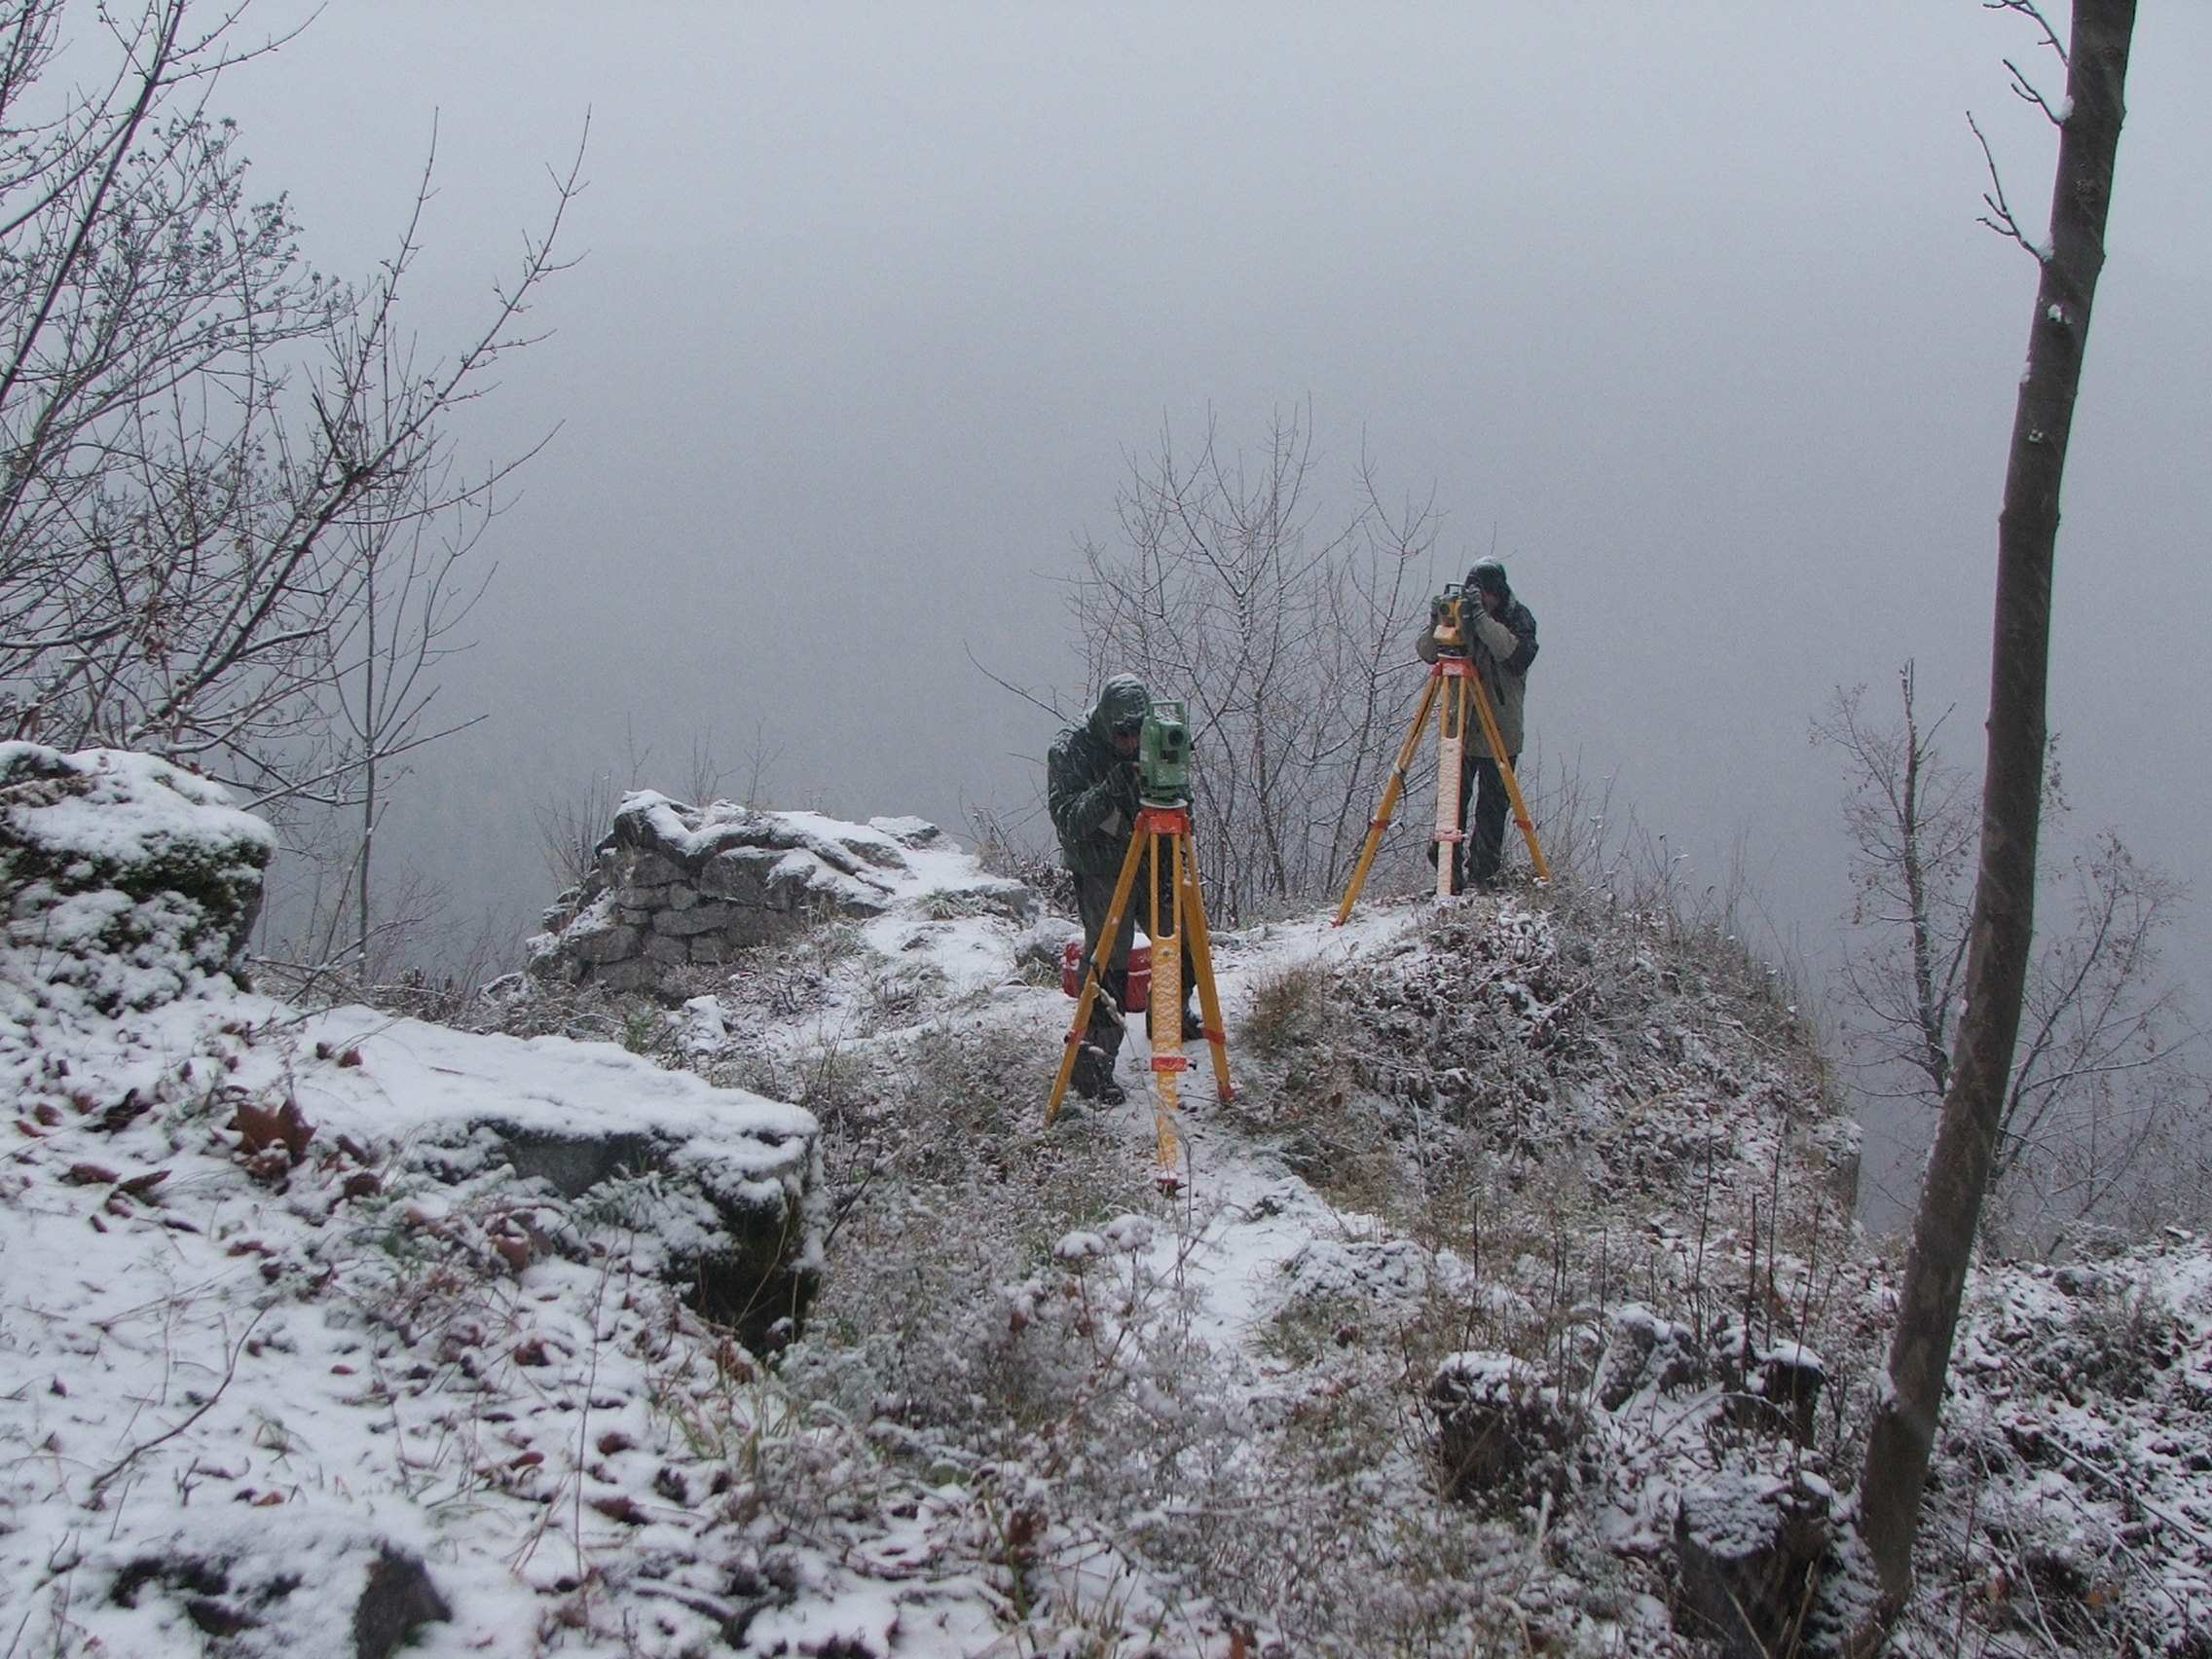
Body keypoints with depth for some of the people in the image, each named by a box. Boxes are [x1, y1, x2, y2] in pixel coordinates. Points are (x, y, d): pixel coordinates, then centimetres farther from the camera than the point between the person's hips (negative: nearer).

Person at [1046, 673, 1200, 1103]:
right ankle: (1091, 1061, -14)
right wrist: (1108, 790, -36)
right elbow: (1066, 821, -25)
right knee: (1108, 964, -16)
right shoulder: (1068, 751, -14)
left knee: (1186, 942, 14)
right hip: (1100, 873, -6)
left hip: (1149, 864, 6)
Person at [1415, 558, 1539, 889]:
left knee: (1493, 806, 3)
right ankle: (1449, 873, 5)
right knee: (1453, 800, -1)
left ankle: (1484, 873, 13)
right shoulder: (1462, 615, 2)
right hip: (1460, 728, 1)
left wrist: (1481, 617, -27)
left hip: (1501, 732, -1)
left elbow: (1517, 652, -22)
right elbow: (1425, 652, -3)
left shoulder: (1518, 618, -2)